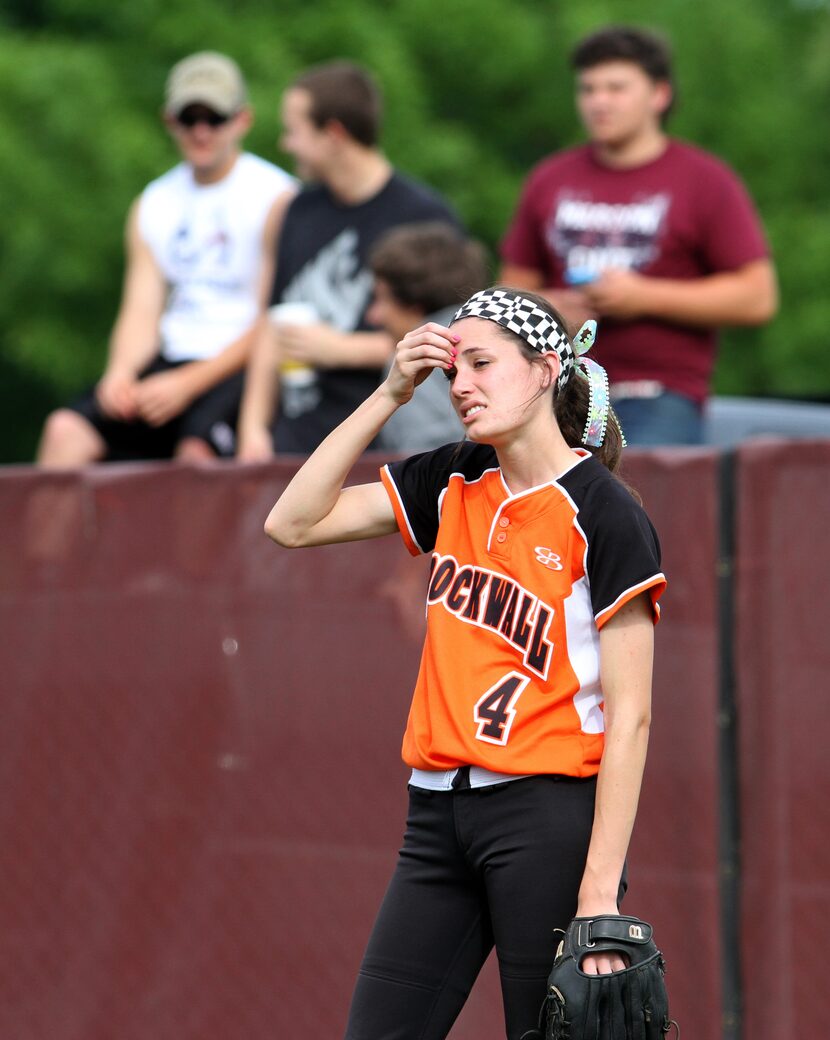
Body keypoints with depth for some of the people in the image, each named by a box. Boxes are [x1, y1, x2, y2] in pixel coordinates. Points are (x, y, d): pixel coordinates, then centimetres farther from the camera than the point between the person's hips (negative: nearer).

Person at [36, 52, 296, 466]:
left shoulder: (275, 197, -4)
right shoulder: (152, 206, 17)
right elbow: (141, 313, 13)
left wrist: (188, 383, -16)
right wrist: (120, 372, -10)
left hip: (242, 369, -6)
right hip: (173, 363, 6)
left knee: (197, 447, -35)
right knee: (66, 428, -18)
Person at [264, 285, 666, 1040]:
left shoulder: (605, 516, -8)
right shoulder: (454, 486, 12)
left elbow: (629, 717, -11)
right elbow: (294, 522, 11)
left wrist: (600, 893, -18)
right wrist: (391, 396, 3)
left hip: (548, 816, -6)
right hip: (440, 813, 6)